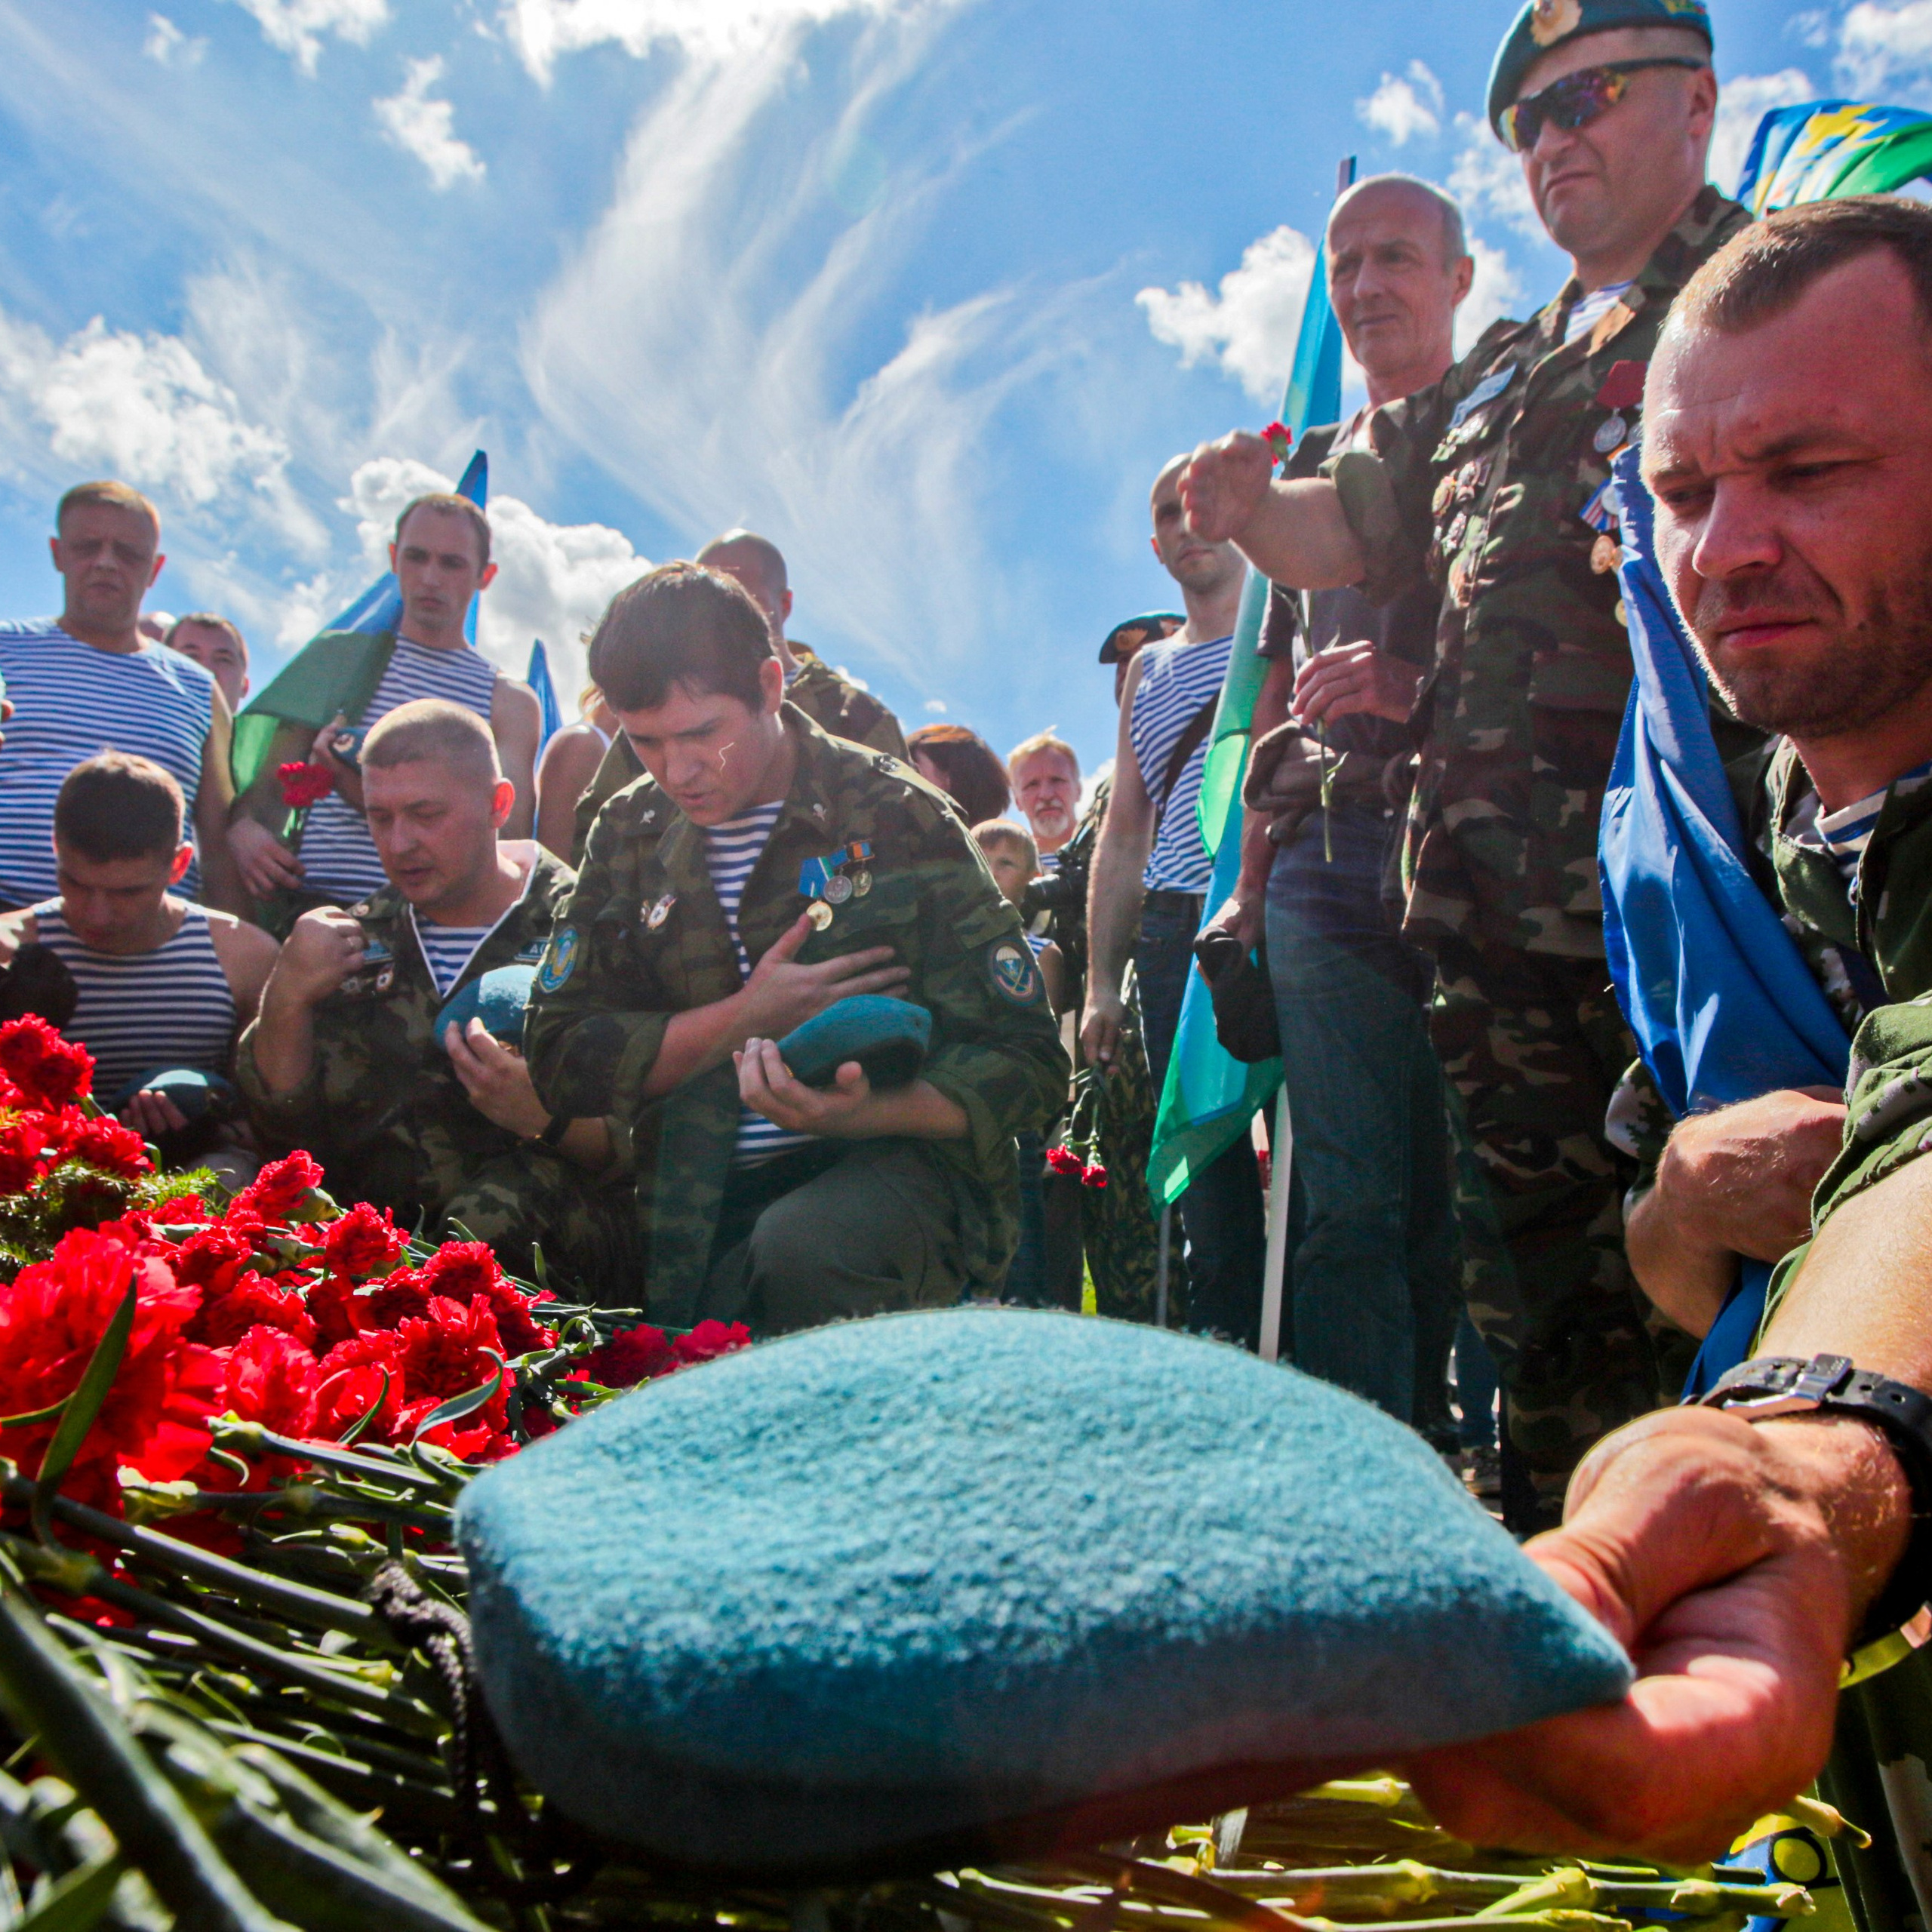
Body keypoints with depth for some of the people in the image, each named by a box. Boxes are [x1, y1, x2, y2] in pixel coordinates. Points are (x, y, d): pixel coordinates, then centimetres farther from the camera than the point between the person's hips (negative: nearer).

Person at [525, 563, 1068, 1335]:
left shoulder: (894, 817, -4)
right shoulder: (629, 832, 10)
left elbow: (1027, 1064, -5)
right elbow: (557, 1054, 6)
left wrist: (857, 1113, -24)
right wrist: (744, 1020, -8)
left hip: (891, 1161, -1)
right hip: (699, 1203, 2)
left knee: (800, 1248, -35)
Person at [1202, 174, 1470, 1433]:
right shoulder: (1314, 467, 24)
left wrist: (1418, 689, -16)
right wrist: (1250, 886, 17)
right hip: (1327, 858, 4)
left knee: (1465, 1198, -2)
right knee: (1350, 1204, 0)